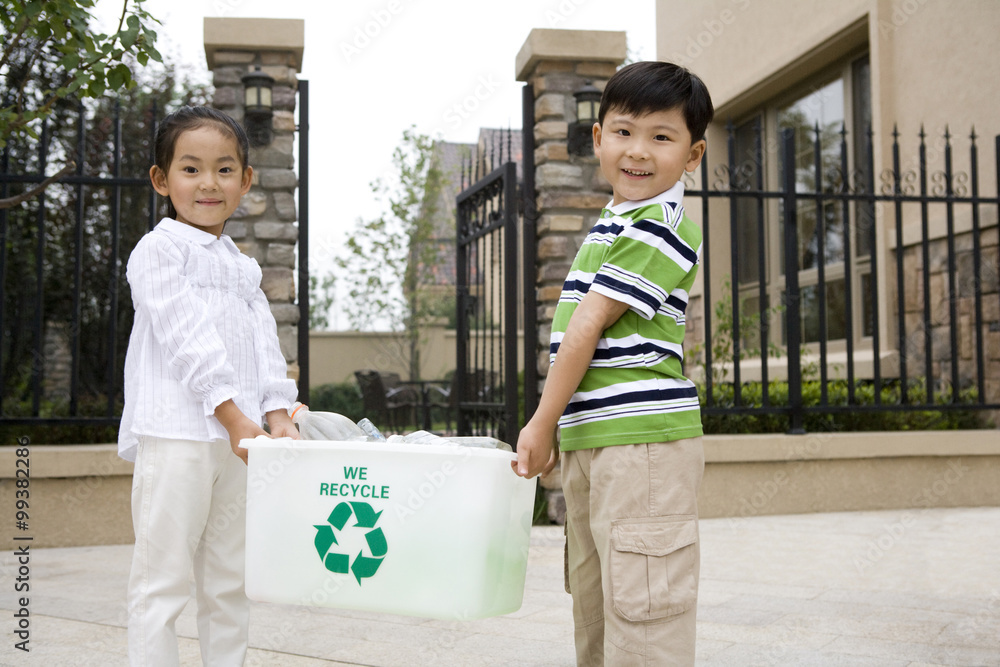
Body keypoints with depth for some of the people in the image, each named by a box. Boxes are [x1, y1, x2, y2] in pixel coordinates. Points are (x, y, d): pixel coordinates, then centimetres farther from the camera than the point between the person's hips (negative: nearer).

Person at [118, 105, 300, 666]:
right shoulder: (158, 250, 0)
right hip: (176, 434, -6)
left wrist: (278, 415, -4)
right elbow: (186, 336, -12)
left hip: (240, 438, 7)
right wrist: (231, 414, -19)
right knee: (163, 581, -3)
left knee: (229, 582, 12)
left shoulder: (244, 267, 21)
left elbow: (264, 342, 12)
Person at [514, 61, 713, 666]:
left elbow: (588, 326, -14)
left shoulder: (660, 228, -11)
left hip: (642, 438, -10)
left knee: (640, 603, -6)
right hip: (593, 439, 10)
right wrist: (559, 429, 18)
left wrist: (543, 422, -9)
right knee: (594, 596, 18)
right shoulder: (614, 225, 19)